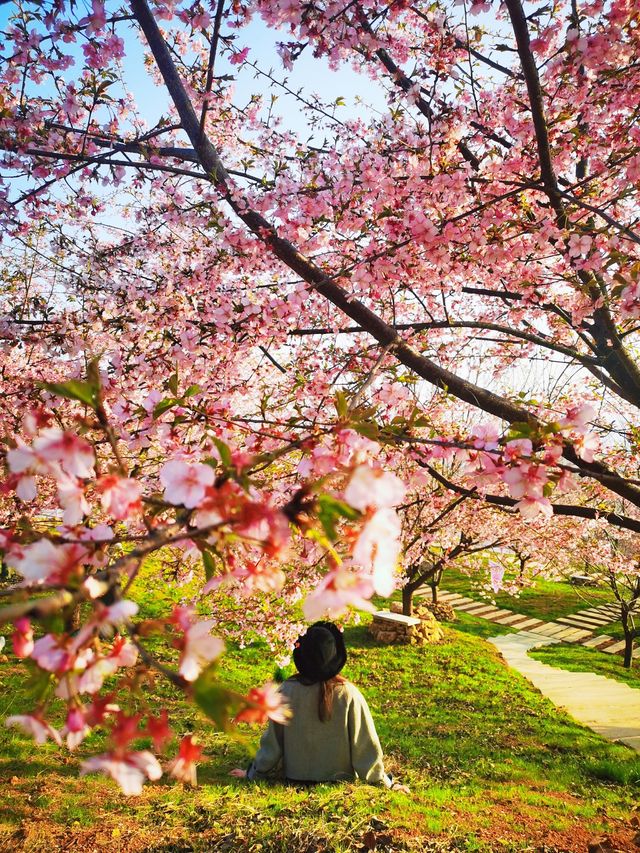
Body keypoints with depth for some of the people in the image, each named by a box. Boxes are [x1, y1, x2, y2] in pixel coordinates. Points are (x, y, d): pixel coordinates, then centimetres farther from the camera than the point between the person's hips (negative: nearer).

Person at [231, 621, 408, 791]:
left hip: (296, 777, 1)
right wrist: (384, 781, 0)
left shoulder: (287, 691, -20)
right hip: (339, 777, -1)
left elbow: (272, 741, -8)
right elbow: (365, 743, -14)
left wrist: (253, 773, 9)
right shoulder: (348, 694, -23)